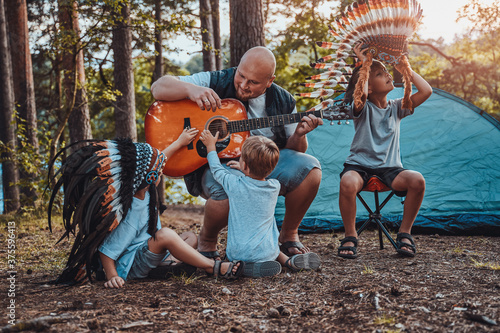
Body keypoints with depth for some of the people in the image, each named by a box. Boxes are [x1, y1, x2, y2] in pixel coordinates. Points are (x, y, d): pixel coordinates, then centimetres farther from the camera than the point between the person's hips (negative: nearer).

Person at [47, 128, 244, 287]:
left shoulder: (142, 189, -7)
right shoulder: (129, 214, -32)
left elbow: (158, 159, 12)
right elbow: (106, 251, -27)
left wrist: (180, 142, 20)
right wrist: (112, 276, -35)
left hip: (146, 249, 10)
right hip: (129, 266, -10)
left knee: (189, 238, 16)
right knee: (165, 235, -32)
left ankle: (168, 260, -11)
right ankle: (213, 267, -24)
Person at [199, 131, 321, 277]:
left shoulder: (234, 184, -12)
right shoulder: (275, 187, -5)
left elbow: (217, 170, 10)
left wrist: (210, 146, 24)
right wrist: (246, 170, 32)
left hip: (237, 253, -3)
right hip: (266, 252, 3)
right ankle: (287, 260, 5)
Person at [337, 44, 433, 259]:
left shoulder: (396, 108, 12)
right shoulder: (363, 108, 0)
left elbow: (426, 91, 2)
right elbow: (360, 94, -27)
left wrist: (406, 69, 6)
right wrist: (365, 66, -18)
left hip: (389, 168, 3)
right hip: (360, 165, -3)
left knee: (417, 180, -28)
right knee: (347, 183, -38)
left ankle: (404, 234, -7)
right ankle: (350, 237, -15)